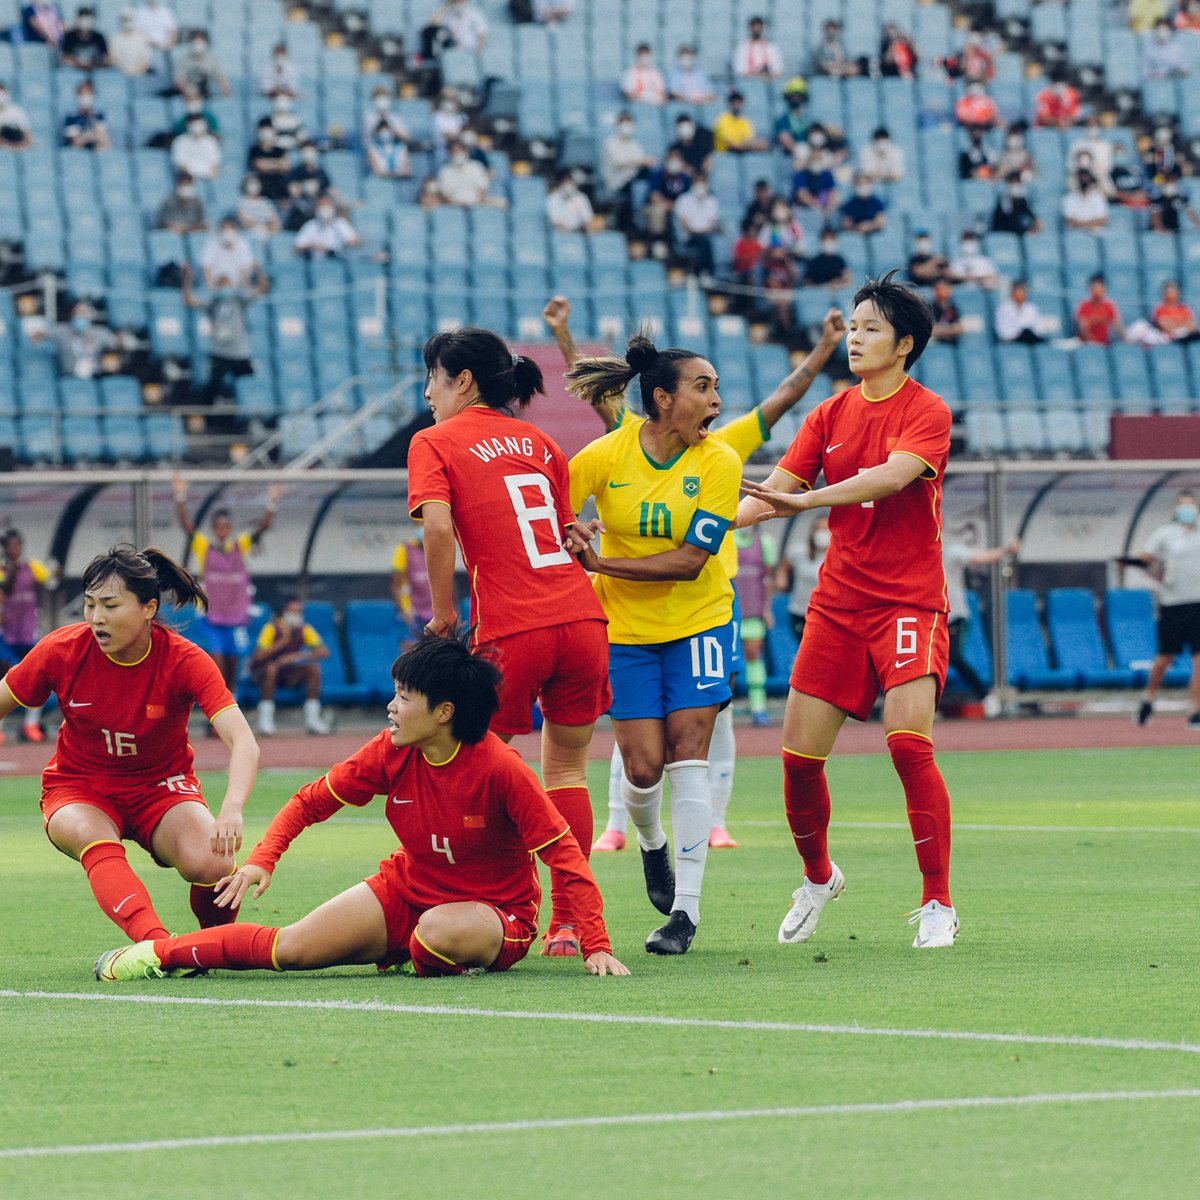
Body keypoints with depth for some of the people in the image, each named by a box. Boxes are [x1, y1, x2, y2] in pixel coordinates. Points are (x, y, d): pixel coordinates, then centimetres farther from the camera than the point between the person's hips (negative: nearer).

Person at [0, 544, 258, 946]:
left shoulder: (184, 661, -20)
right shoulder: (63, 650, -15)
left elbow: (242, 741, -31)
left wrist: (232, 810, -50)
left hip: (161, 786, 0)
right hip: (78, 788, 0)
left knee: (210, 864, -30)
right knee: (92, 838, -37)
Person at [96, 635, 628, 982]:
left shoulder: (500, 768, -23)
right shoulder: (390, 754, -9)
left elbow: (565, 854, -21)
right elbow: (311, 800, 4)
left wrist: (597, 946, -26)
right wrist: (263, 859, -11)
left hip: (495, 914, -4)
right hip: (404, 890, 4)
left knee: (437, 931, -40)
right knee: (292, 948, -12)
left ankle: (423, 962, -3)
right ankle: (160, 953, 6)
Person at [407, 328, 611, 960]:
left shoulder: (434, 443, 3)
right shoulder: (537, 441, 19)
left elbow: (438, 528, -12)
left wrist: (444, 614, -4)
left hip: (511, 632, -5)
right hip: (581, 617, 5)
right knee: (567, 771, 13)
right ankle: (567, 924, 10)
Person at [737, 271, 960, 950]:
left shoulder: (926, 412, -6)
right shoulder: (831, 415, 10)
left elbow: (892, 475, -25)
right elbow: (770, 495, 8)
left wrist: (804, 499, -34)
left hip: (909, 601, -5)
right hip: (838, 602, 5)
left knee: (909, 743, -21)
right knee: (800, 755, 0)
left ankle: (938, 906, -11)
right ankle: (818, 877, 27)